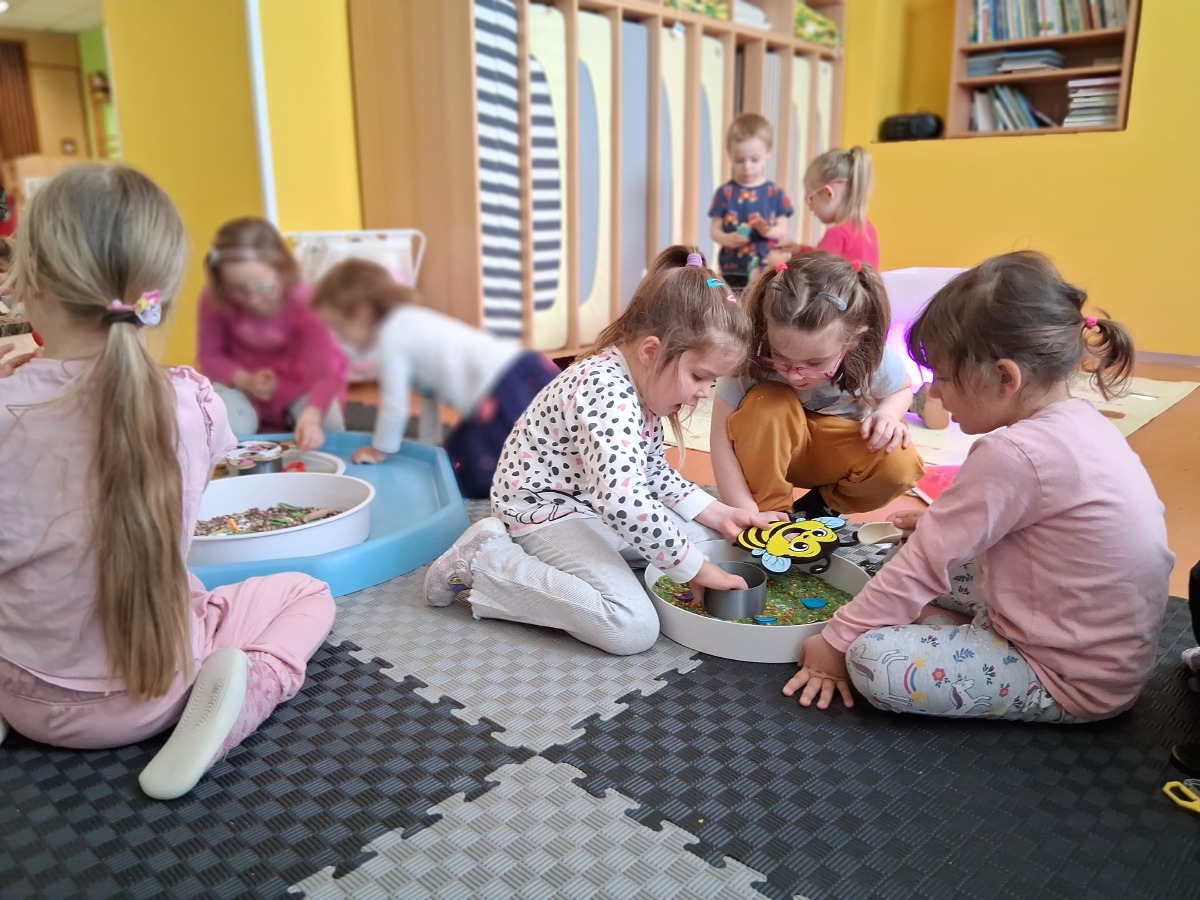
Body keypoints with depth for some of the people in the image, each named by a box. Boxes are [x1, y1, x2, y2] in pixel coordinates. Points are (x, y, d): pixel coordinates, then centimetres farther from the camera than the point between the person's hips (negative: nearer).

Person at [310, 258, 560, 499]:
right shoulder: (409, 323, 24)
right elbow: (429, 393, 31)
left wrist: (379, 450, 16)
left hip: (507, 391, -10)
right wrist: (427, 445, 34)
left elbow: (395, 407, -1)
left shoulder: (390, 338, -4)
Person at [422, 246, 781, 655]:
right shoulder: (606, 391, -29)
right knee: (634, 629, -23)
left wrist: (718, 514, 4)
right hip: (544, 510, -10)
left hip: (592, 506, 10)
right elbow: (623, 500, -39)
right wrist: (695, 568, -29)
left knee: (705, 534, 12)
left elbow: (654, 473, 14)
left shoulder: (645, 384, 2)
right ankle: (486, 562, -11)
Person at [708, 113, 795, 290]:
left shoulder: (774, 193, 3)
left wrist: (768, 230, -20)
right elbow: (715, 230, 1)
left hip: (767, 271, 1)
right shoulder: (725, 192, 1)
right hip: (732, 272, 0)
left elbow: (783, 230, 2)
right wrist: (727, 239, -21)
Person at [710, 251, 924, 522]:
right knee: (764, 405, -34)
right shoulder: (750, 356, -32)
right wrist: (746, 510, -36)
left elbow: (902, 389, -1)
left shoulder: (874, 358, -26)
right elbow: (721, 437, -28)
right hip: (769, 453, -1)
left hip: (838, 450, 2)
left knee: (900, 464, -28)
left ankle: (820, 507, 1)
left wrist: (887, 412, -24)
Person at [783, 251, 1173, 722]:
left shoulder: (1012, 454, -28)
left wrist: (836, 641, -11)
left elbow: (924, 564, -21)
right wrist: (943, 523, 10)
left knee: (872, 659, -21)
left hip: (1071, 681, -9)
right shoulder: (1079, 420, -1)